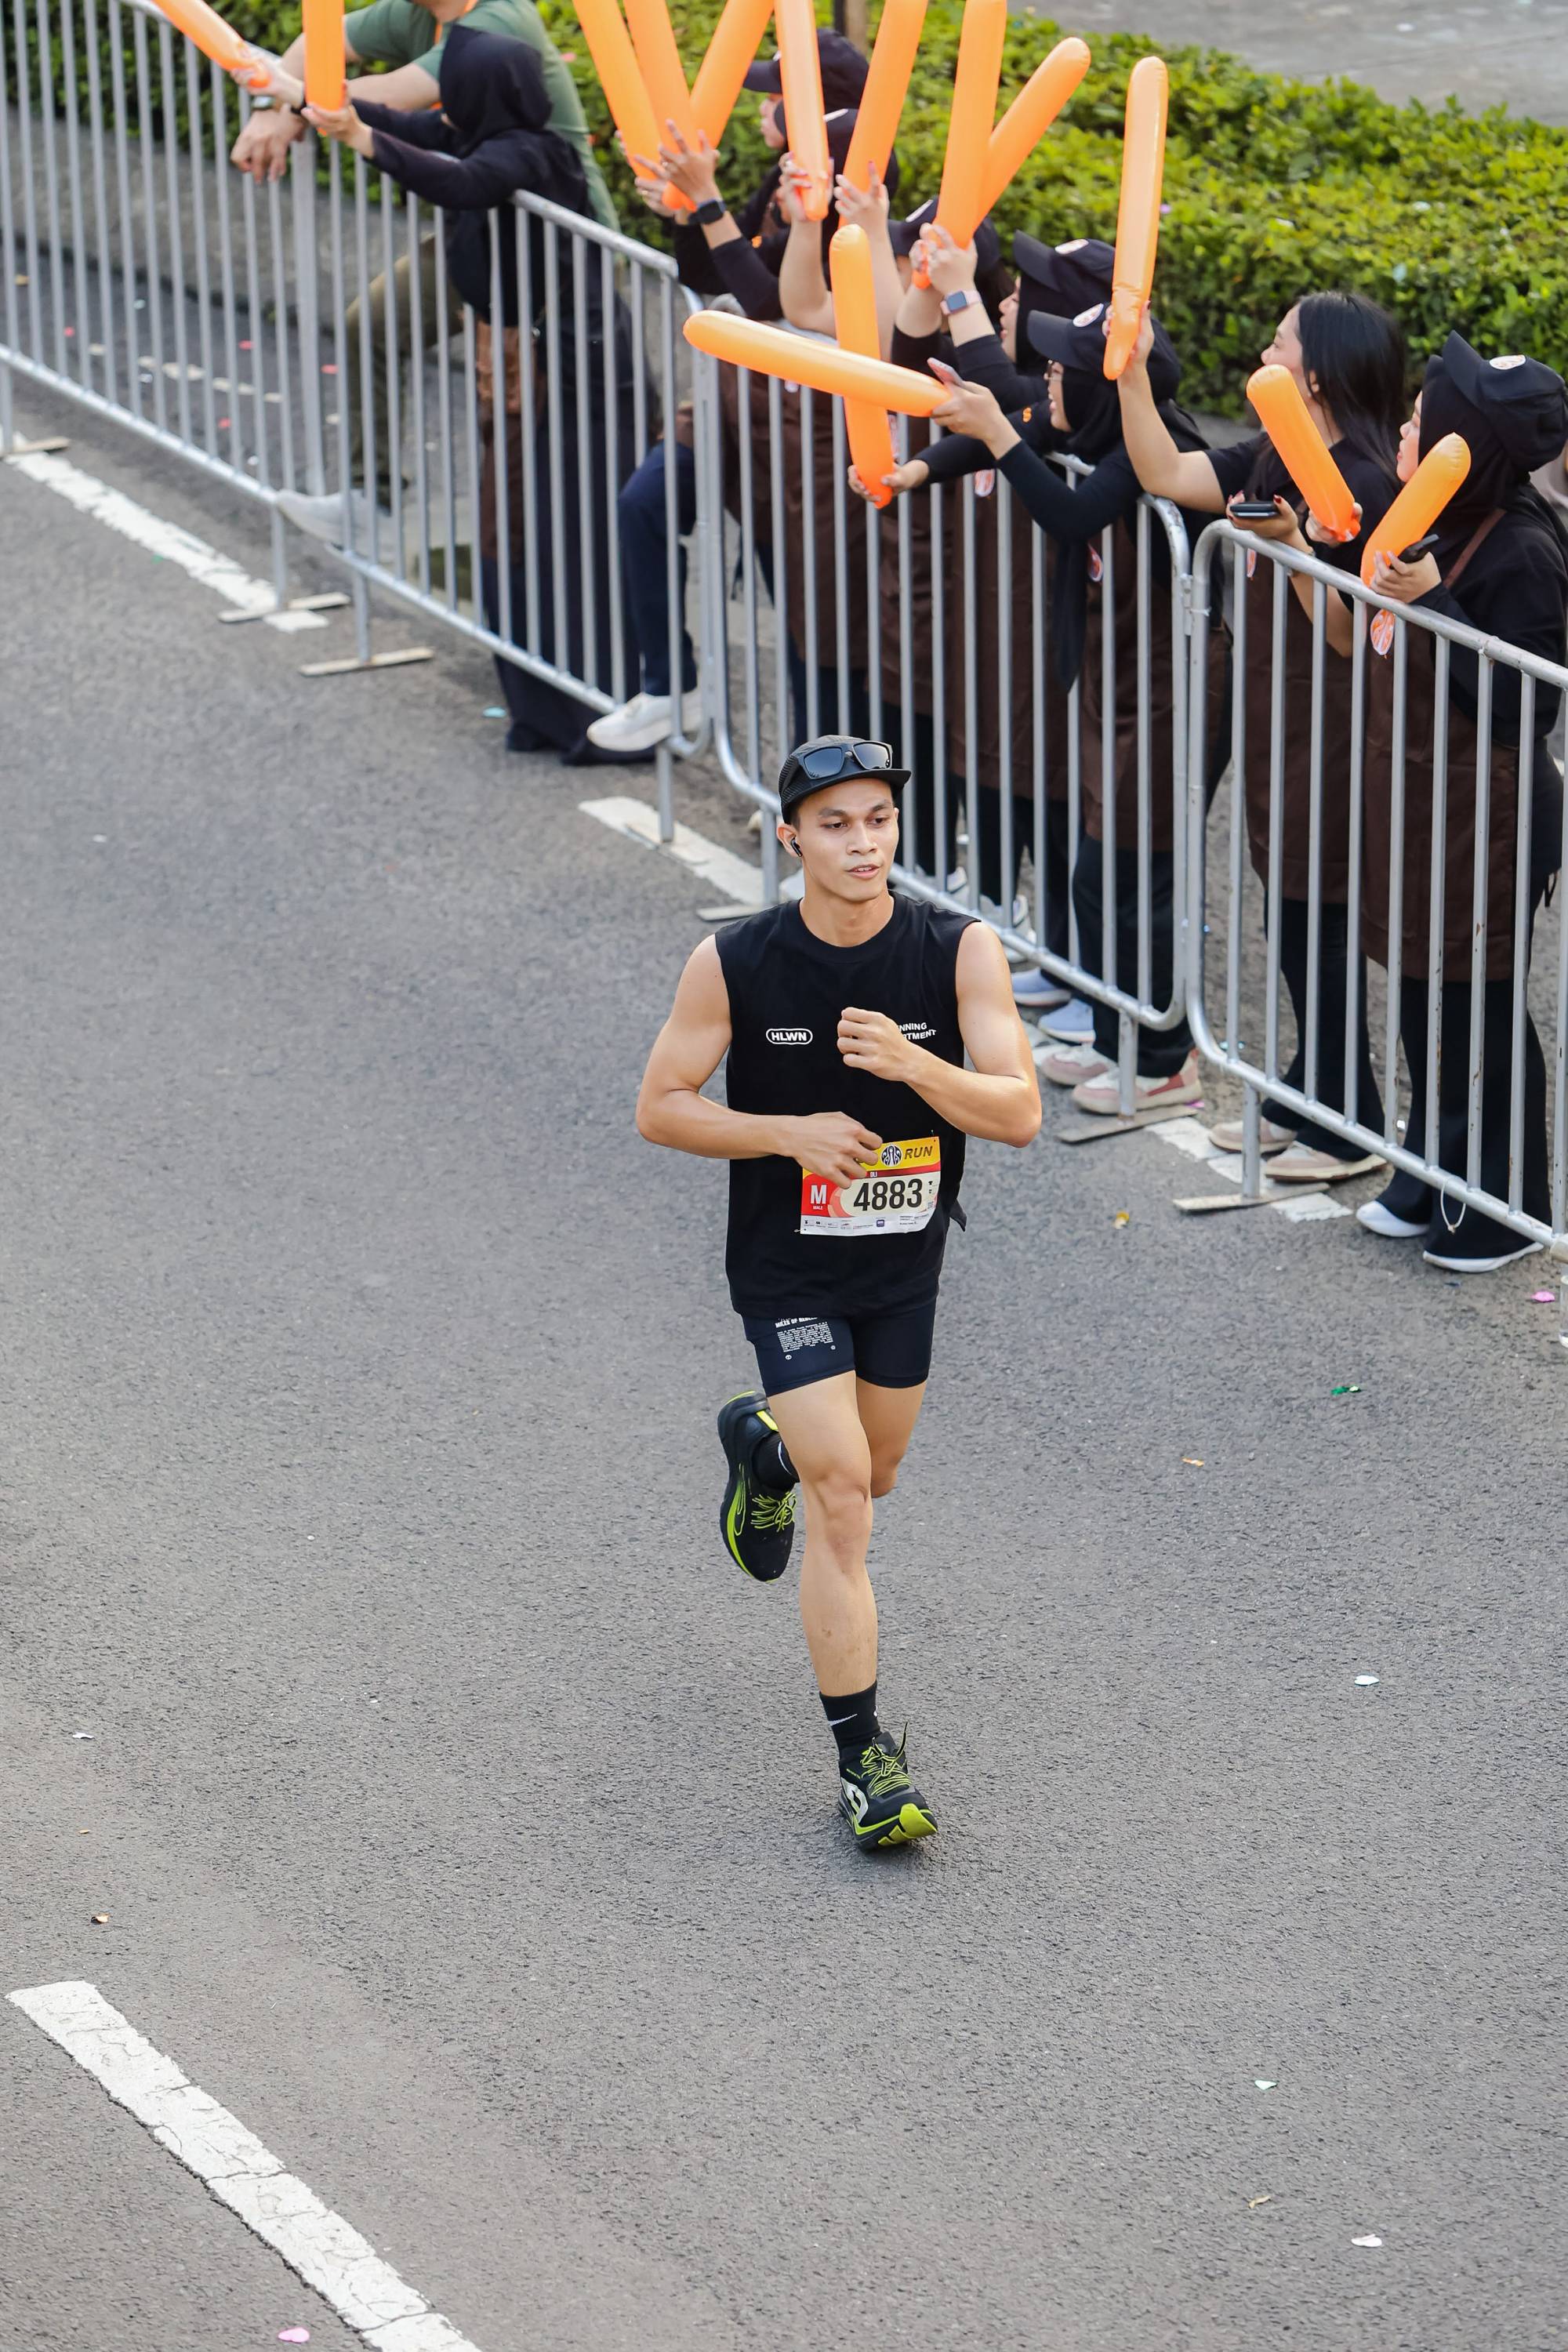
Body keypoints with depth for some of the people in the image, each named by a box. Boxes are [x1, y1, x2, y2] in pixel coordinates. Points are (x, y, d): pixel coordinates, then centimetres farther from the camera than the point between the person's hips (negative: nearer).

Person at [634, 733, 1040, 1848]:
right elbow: (661, 1106, -7)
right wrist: (789, 1133, -22)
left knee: (871, 1475, 22)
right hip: (787, 1266, -3)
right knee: (841, 1504, -12)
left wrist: (910, 1062, -36)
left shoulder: (961, 952, -14)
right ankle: (863, 1756, -4)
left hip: (905, 1263, 3)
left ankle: (761, 1445, 57)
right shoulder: (732, 964, -16)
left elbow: (1019, 1113, -19)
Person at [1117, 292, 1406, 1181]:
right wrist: (1132, 371, 1)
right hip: (1277, 724, 9)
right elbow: (1165, 473, 7)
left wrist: (1293, 544, -30)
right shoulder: (1272, 460, 6)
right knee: (1294, 910, 17)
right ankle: (1307, 1100, 29)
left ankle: (1349, 1128, 12)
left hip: (1334, 735, -9)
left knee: (1322, 919, 0)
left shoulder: (1364, 485, -20)